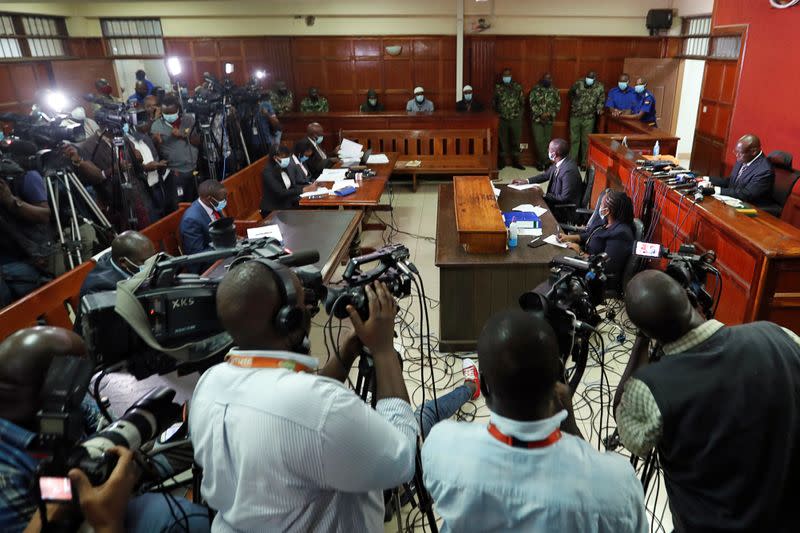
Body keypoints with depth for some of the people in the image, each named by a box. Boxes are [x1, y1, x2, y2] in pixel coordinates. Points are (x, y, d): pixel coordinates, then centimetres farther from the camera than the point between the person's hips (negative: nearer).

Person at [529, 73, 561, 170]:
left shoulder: (554, 91, 7)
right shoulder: (535, 89, 1)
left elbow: (558, 105, 6)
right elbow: (532, 103, -6)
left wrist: (550, 113, -12)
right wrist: (541, 114, -15)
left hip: (549, 120, 2)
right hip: (537, 119, -2)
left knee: (547, 141, 3)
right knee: (539, 141, -8)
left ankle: (541, 161, 13)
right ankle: (547, 161, 5)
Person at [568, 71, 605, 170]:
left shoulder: (600, 87, 0)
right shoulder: (578, 84, 0)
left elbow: (601, 100, 6)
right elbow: (571, 93, 17)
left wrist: (599, 108, -12)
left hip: (589, 118, -1)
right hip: (575, 116, 1)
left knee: (586, 141, 6)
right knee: (574, 140, 6)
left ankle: (584, 163, 15)